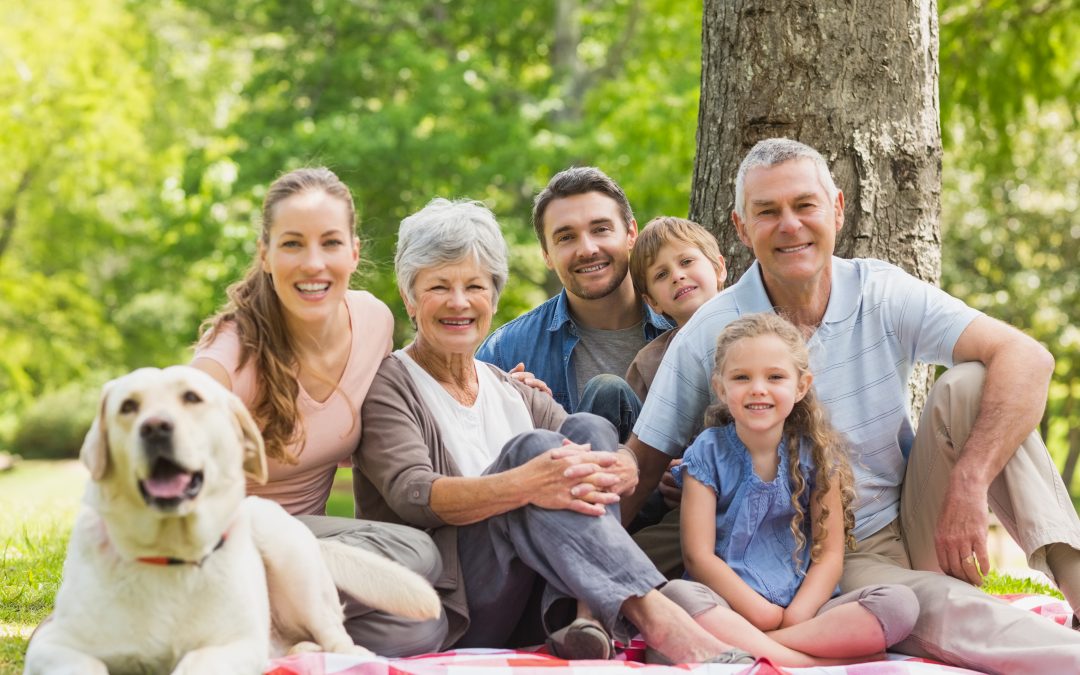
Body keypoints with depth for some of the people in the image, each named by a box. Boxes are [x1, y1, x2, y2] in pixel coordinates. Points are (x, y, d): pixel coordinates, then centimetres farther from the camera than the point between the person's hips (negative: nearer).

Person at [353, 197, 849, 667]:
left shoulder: (513, 392, 20)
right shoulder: (386, 384, 4)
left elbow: (628, 466, 6)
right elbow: (412, 496, -16)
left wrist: (608, 472, -20)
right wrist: (523, 485, -34)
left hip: (528, 612, 5)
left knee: (588, 429, -15)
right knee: (531, 446, -27)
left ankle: (586, 618, -37)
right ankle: (659, 619, -44)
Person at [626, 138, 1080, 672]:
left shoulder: (881, 294, -6)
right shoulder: (709, 337, -7)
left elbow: (1026, 358, -17)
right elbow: (642, 466, -3)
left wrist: (967, 487, -29)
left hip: (921, 526, 3)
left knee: (968, 385, -21)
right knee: (936, 605, -36)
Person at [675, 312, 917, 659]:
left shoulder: (816, 454, 8)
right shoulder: (708, 453, 2)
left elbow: (829, 553, 3)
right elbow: (699, 557, -6)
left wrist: (796, 615, -14)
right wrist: (763, 613, -15)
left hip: (802, 608, 3)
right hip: (730, 604, -3)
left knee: (901, 603, -23)